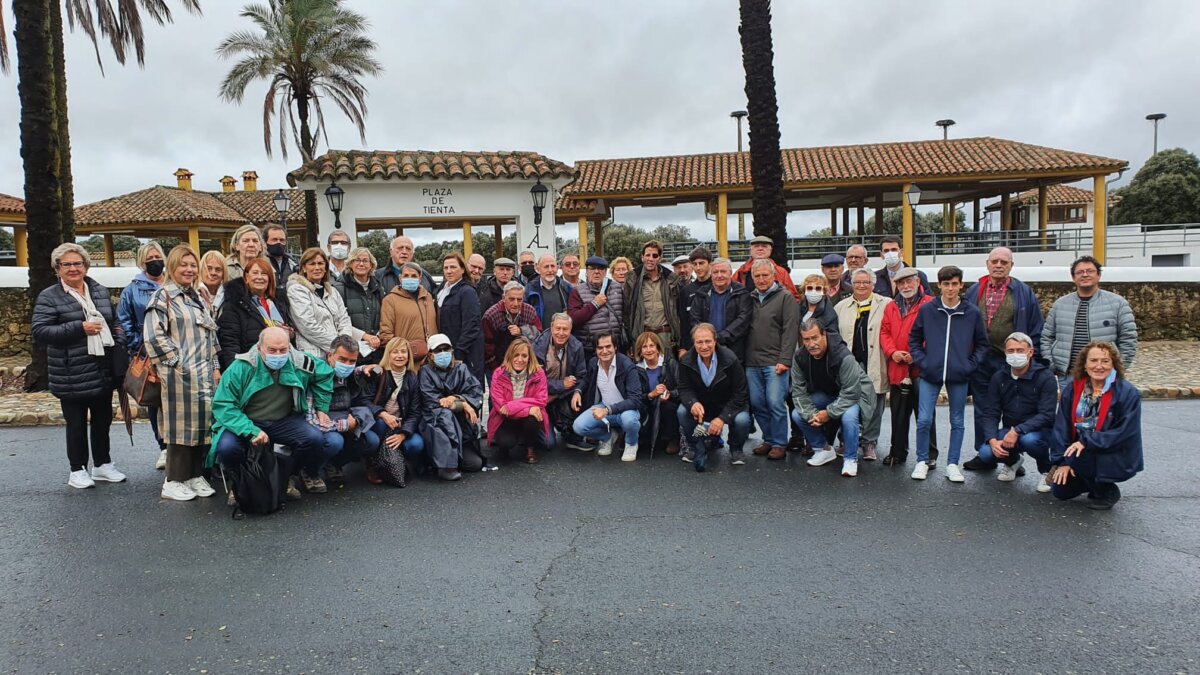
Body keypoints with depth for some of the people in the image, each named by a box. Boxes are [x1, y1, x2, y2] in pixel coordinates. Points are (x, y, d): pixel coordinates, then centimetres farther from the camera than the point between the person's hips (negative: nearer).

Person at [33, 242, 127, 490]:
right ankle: (77, 470, 20)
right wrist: (80, 328, -20)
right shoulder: (49, 297, -5)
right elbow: (39, 331, -14)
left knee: (102, 421, 15)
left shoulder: (101, 292, 10)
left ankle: (102, 464, 29)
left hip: (103, 372, 5)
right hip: (72, 376, -5)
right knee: (77, 424, 6)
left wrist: (119, 346, 3)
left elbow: (115, 323, 17)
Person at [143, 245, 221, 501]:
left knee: (202, 423, 9)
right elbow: (154, 336, -14)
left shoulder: (197, 297, 19)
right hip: (180, 375, -7)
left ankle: (196, 475, 19)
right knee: (182, 425, -3)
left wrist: (215, 367, 13)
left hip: (205, 374, 7)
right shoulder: (163, 296, -4)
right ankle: (174, 481, 7)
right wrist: (177, 362, -13)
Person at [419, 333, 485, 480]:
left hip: (461, 426, 3)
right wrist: (462, 404, -17)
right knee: (446, 415, -37)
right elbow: (431, 402, -13)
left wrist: (456, 399, -21)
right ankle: (446, 466, -32)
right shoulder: (426, 372, -2)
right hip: (433, 422, -3)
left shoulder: (461, 368, 6)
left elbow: (477, 393, -4)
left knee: (476, 463, -14)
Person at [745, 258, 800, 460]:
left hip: (775, 362, -6)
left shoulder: (785, 297, -1)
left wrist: (784, 360, -15)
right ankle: (769, 440, 21)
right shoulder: (751, 298, 16)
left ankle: (779, 445, 4)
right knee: (757, 404, 7)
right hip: (752, 362, 6)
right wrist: (743, 357, 8)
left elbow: (790, 330, -8)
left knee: (775, 403, -7)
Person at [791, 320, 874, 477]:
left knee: (848, 417, -36)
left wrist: (829, 413, -30)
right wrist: (810, 414, -24)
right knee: (798, 415, -14)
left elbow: (851, 392, -29)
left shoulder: (843, 356, -32)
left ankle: (850, 459, -11)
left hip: (853, 394, -5)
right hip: (824, 395, 6)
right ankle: (823, 449, 9)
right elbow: (799, 390, -11)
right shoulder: (800, 357, -16)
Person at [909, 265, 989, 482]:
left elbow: (982, 343, 8)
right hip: (930, 375, -1)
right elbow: (914, 339, 8)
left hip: (959, 377, 1)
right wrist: (922, 362, -2)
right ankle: (922, 462, 13)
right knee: (924, 420, -3)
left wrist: (970, 365, -2)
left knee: (957, 422, 9)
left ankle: (952, 464, 20)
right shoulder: (926, 310, -1)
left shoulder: (972, 313, 0)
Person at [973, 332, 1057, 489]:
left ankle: (1047, 471, -3)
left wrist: (1017, 431, -31)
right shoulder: (998, 378, 1)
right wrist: (992, 440, -21)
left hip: (1039, 430, -3)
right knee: (986, 454, -23)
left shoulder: (1045, 377, -12)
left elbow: (1046, 415, -19)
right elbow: (990, 413, -3)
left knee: (1029, 440, -38)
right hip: (1008, 431, 4)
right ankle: (1013, 461, 15)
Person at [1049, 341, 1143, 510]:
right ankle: (1095, 483, 25)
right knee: (1060, 489, -5)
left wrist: (1086, 442, -27)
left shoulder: (1128, 393, -14)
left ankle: (1108, 491, -2)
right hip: (1082, 452, 4)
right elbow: (1062, 427, -3)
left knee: (1079, 458, -31)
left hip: (1117, 460, -4)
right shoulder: (1073, 388, -3)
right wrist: (1062, 461, -10)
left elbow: (1125, 433, -19)